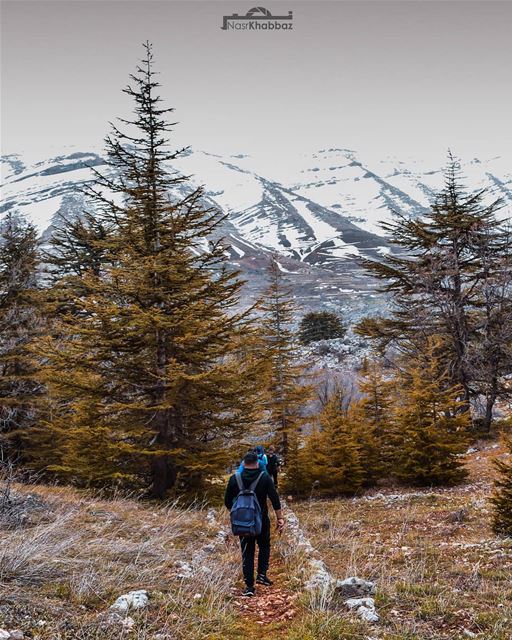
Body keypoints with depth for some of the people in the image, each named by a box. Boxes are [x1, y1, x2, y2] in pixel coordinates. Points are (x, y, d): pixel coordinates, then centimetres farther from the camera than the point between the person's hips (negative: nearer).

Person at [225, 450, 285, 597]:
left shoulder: (234, 479, -6)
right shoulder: (265, 477, -9)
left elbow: (228, 502, 0)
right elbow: (275, 499, -11)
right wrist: (280, 518, -6)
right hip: (262, 521, -1)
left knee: (247, 553, 9)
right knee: (264, 546, 22)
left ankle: (249, 586, 6)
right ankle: (262, 574, 8)